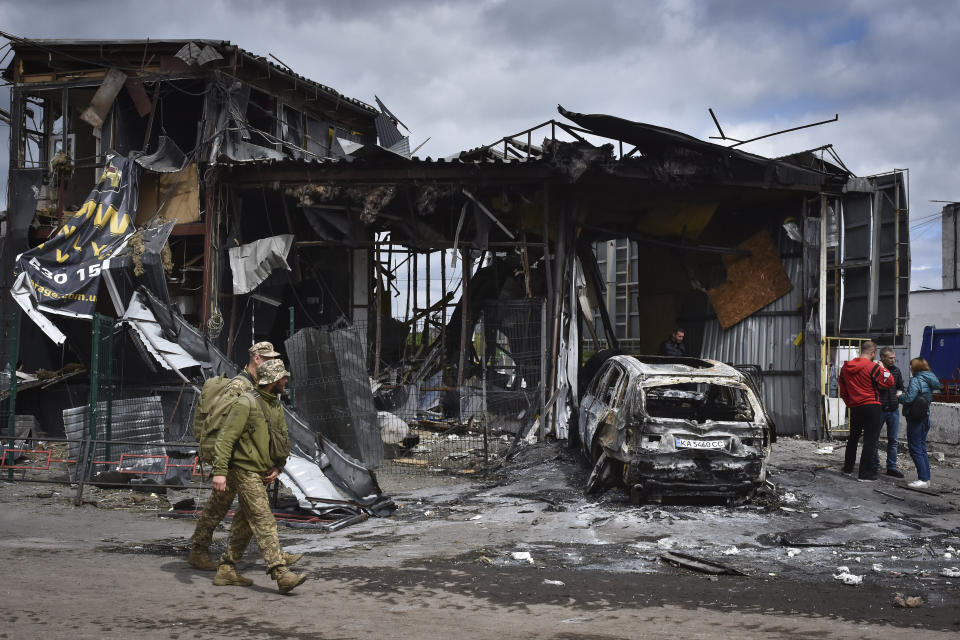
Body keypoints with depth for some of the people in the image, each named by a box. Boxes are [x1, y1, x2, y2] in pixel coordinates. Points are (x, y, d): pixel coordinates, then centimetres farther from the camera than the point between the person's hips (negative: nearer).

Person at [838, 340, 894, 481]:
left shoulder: (846, 367, 8)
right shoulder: (873, 367, -12)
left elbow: (843, 391, 14)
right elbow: (889, 382, -10)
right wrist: (883, 368, 4)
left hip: (855, 408, 6)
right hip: (871, 406, -6)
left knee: (853, 438, 21)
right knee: (870, 440, -2)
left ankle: (848, 467, 32)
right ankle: (865, 473, -5)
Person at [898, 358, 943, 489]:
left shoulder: (916, 380, -16)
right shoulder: (929, 380, 12)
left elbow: (908, 398, -23)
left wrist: (899, 397, -2)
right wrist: (906, 393, 12)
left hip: (915, 419, -9)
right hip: (925, 418, 9)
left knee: (915, 450, -5)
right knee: (922, 449, 15)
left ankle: (923, 479, -7)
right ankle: (926, 478, 17)